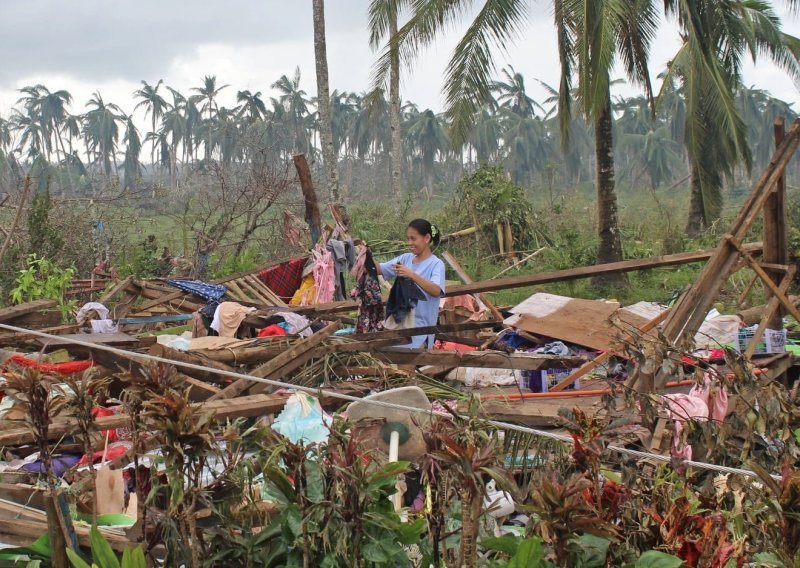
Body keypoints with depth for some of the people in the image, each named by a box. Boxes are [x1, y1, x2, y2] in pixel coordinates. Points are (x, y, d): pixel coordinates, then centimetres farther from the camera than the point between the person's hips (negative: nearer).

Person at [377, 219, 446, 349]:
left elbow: (436, 291, -24)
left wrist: (412, 275, -32)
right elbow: (379, 269, 6)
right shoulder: (406, 258, 9)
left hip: (420, 325, -5)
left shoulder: (436, 264, -8)